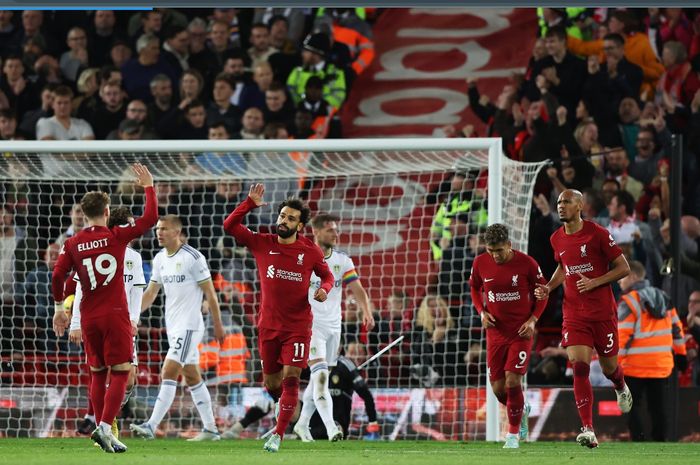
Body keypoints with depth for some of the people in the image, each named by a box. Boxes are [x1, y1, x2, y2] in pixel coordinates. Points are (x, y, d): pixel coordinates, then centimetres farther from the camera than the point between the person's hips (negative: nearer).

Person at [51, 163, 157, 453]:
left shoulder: (72, 244, 1)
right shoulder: (117, 236, -5)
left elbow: (57, 276, -3)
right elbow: (150, 218, -1)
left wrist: (59, 307, 10)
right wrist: (149, 187, 11)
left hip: (89, 318, 3)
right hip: (115, 315, -3)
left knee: (98, 374, 14)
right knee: (120, 373, -3)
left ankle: (101, 429, 14)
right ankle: (105, 427, -17)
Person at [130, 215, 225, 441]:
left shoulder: (193, 258, -12)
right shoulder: (159, 259, 10)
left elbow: (210, 293, -8)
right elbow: (151, 293, 17)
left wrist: (218, 325, -6)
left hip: (189, 325, -8)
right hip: (173, 326, 8)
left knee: (168, 373, -15)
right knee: (192, 377, 11)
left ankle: (151, 426, -20)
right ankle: (210, 429, 16)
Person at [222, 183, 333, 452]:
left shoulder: (310, 252, -2)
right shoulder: (262, 244, 0)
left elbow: (327, 274, 13)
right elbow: (229, 226, -2)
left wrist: (324, 289, -9)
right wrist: (250, 203, -11)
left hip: (297, 326, -2)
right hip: (268, 326, 2)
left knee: (290, 378, -13)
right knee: (271, 384, 8)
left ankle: (278, 435, -9)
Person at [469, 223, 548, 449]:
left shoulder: (526, 263, -12)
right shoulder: (480, 263, -4)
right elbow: (475, 288, 15)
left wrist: (533, 320, -11)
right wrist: (482, 312, -2)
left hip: (521, 332, -3)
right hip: (495, 332, 3)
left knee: (512, 381, -14)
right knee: (498, 388, 3)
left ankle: (513, 434, 2)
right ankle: (521, 411, 36)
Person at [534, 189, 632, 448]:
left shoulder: (598, 234, -10)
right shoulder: (556, 239, 6)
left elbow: (623, 268, -7)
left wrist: (594, 282, -18)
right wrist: (548, 288, 7)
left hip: (603, 312, -3)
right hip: (574, 316, 3)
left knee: (609, 367, 10)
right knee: (579, 368, -14)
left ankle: (621, 389, 50)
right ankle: (588, 430, -19)